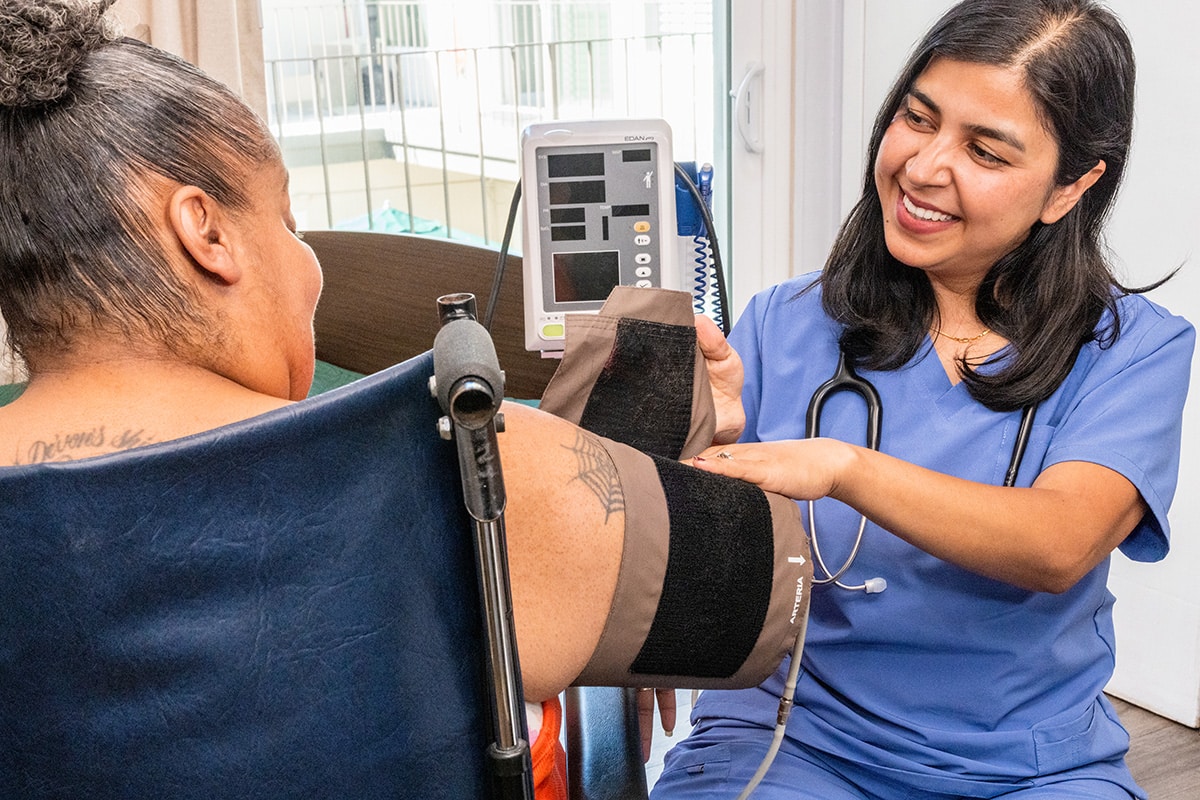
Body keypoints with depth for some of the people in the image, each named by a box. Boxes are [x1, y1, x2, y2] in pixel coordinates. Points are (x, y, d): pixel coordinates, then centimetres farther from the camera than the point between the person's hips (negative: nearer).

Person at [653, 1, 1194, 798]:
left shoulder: (1134, 349, 0)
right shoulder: (785, 325, 2)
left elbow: (1060, 546, -18)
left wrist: (842, 465, -30)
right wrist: (701, 435, -23)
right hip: (792, 734, 0)